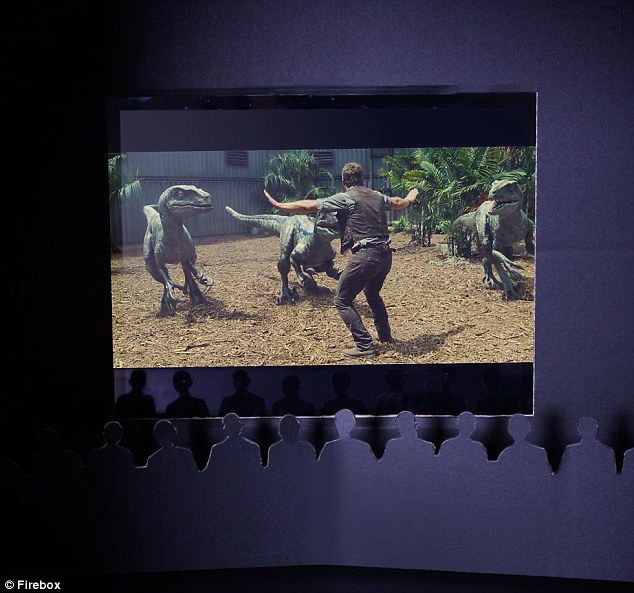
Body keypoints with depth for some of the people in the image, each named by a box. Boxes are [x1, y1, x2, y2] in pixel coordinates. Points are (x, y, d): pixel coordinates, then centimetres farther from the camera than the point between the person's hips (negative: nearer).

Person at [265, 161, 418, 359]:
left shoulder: (344, 198, -2)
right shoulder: (377, 196, 17)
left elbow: (308, 206, -2)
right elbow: (398, 203, 38)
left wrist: (278, 205, 8)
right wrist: (410, 198, 62)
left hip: (365, 256, -8)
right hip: (385, 255, 8)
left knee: (342, 301, 3)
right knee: (372, 294, 32)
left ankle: (365, 346, -3)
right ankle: (385, 335, 40)